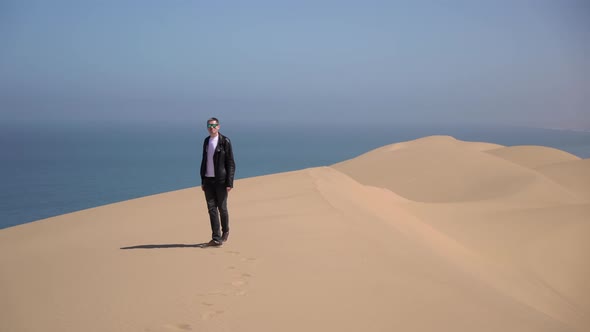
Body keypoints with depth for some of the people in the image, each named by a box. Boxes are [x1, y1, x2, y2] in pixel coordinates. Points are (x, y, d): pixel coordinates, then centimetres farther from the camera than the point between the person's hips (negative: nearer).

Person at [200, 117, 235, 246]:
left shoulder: (225, 141, -7)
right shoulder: (206, 141, 10)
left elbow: (230, 163, -8)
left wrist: (229, 183, -14)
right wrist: (202, 180, 12)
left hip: (221, 180, -4)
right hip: (208, 180, 5)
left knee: (222, 208, 4)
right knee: (211, 208, -1)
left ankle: (225, 231, 28)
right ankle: (216, 238, 0)